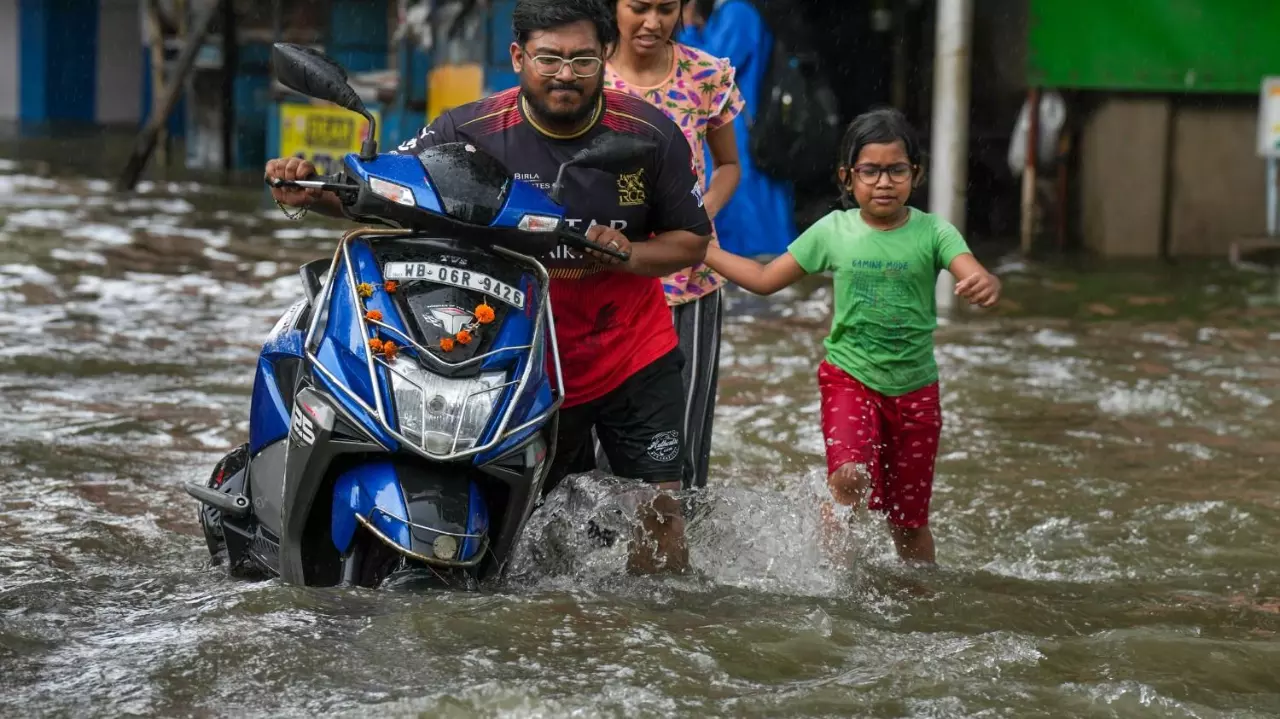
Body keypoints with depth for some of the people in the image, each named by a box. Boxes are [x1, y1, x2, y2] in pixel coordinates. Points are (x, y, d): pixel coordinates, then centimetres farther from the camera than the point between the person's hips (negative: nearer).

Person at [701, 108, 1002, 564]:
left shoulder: (932, 232, -7)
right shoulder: (833, 231, -2)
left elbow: (974, 277, -23)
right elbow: (765, 279, 9)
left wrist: (987, 286, -48)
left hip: (914, 387, 0)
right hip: (849, 377, 0)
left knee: (909, 519, 9)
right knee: (850, 476, -28)